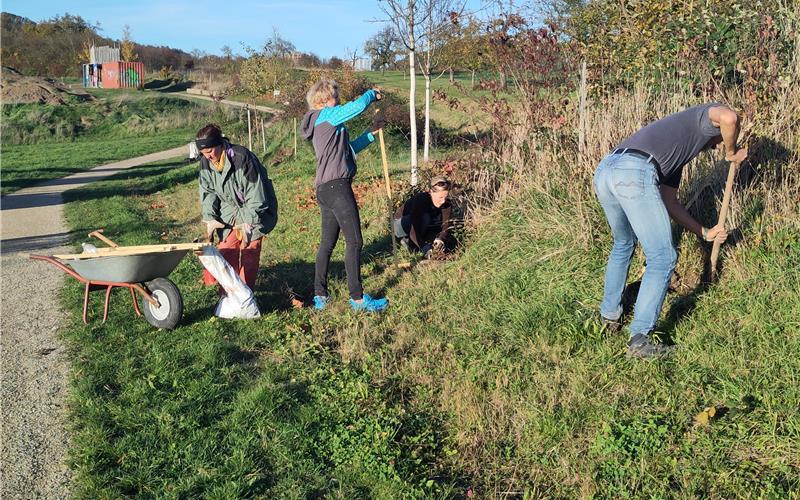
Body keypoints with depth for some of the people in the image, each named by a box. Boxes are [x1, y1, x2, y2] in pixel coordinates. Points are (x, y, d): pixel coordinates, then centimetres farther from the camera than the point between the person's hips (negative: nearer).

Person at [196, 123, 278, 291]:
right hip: (229, 211, 5)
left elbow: (255, 191, -24)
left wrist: (248, 222, -23)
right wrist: (210, 218, -10)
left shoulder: (241, 156, -27)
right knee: (226, 251, 1)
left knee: (249, 252, -8)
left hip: (253, 211, -5)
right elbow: (207, 191, 2)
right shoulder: (206, 162, -8)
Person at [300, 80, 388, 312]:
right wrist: (372, 93, 4)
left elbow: (349, 148, 29)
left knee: (327, 243, 13)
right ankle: (358, 298, -3)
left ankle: (320, 296, 17)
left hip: (325, 189, 10)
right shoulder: (327, 115, -5)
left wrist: (371, 132, 27)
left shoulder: (320, 125, 23)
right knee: (354, 241, -6)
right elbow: (358, 106, -16)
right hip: (337, 186, -10)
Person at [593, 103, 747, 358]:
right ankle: (639, 340, 1)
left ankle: (610, 314, 41)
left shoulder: (677, 151, 41)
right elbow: (729, 117, -5)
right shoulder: (705, 116, 22)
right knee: (662, 258, 2)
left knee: (623, 245, 31)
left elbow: (670, 203, 38)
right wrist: (731, 153, 14)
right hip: (635, 172, -9)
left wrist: (704, 232, 44)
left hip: (604, 170, 9)